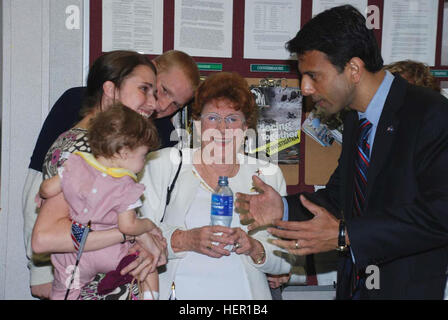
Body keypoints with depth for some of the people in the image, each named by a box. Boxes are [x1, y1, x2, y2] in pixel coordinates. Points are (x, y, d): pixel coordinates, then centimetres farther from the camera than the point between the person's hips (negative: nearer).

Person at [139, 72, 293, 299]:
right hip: (176, 291, -1)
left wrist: (256, 249, -8)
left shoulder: (268, 176, 13)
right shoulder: (163, 165, 8)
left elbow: (286, 260, 11)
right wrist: (185, 240, -15)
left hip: (241, 293, 1)